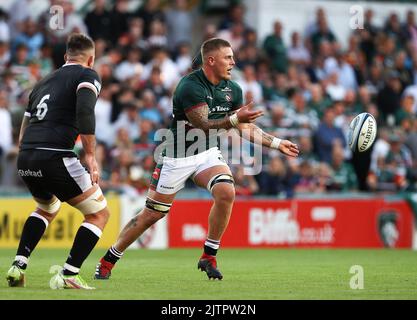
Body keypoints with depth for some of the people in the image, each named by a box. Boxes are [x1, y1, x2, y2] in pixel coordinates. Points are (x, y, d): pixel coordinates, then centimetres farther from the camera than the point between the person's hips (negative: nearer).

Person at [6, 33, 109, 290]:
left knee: (47, 208, 35)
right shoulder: (87, 76, 6)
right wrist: (90, 156, -13)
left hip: (25, 159, 7)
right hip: (54, 157, -7)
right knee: (99, 213, 8)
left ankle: (18, 267, 21)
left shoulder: (45, 81, 26)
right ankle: (68, 276, -2)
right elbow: (85, 111, -15)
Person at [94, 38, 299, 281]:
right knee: (153, 214, 0)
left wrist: (277, 143, 5)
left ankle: (209, 256, -9)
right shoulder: (190, 87, -22)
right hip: (177, 157, -5)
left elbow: (245, 128, 9)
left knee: (226, 192, -24)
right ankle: (108, 261, 17)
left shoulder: (233, 90, -1)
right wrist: (235, 118, -41)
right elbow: (203, 125, -29)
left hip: (208, 154, 5)